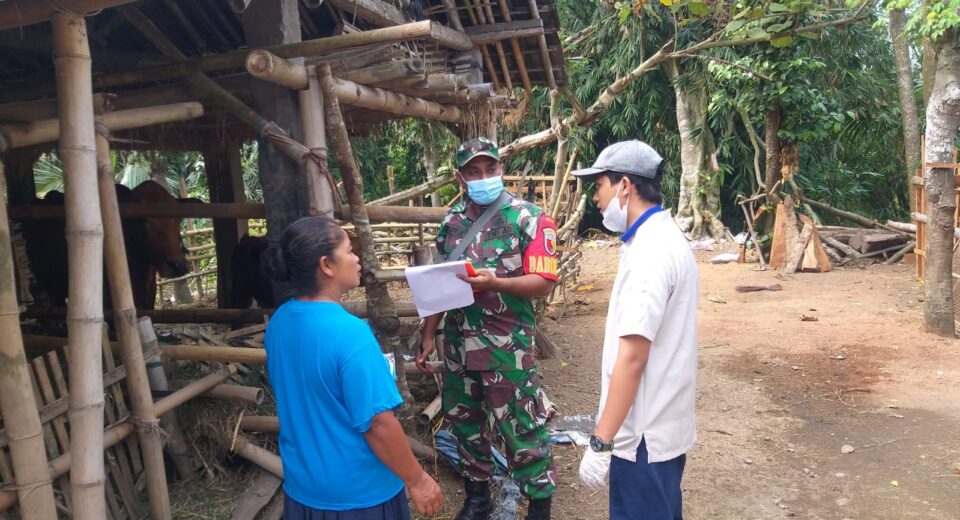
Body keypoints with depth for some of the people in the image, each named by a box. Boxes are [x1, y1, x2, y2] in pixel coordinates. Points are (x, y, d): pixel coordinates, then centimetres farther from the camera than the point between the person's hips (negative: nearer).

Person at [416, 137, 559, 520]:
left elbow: (543, 282, -14)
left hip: (507, 346, -5)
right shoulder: (451, 222, 8)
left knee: (521, 428, 2)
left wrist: (494, 282, -28)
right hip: (458, 344, 6)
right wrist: (428, 336, 10)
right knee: (463, 421, 17)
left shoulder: (529, 218, -8)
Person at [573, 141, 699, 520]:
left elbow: (633, 356, -26)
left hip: (645, 433, -9)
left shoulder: (650, 252, -22)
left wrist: (601, 442, -24)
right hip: (664, 424, 9)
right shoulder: (664, 237, 10)